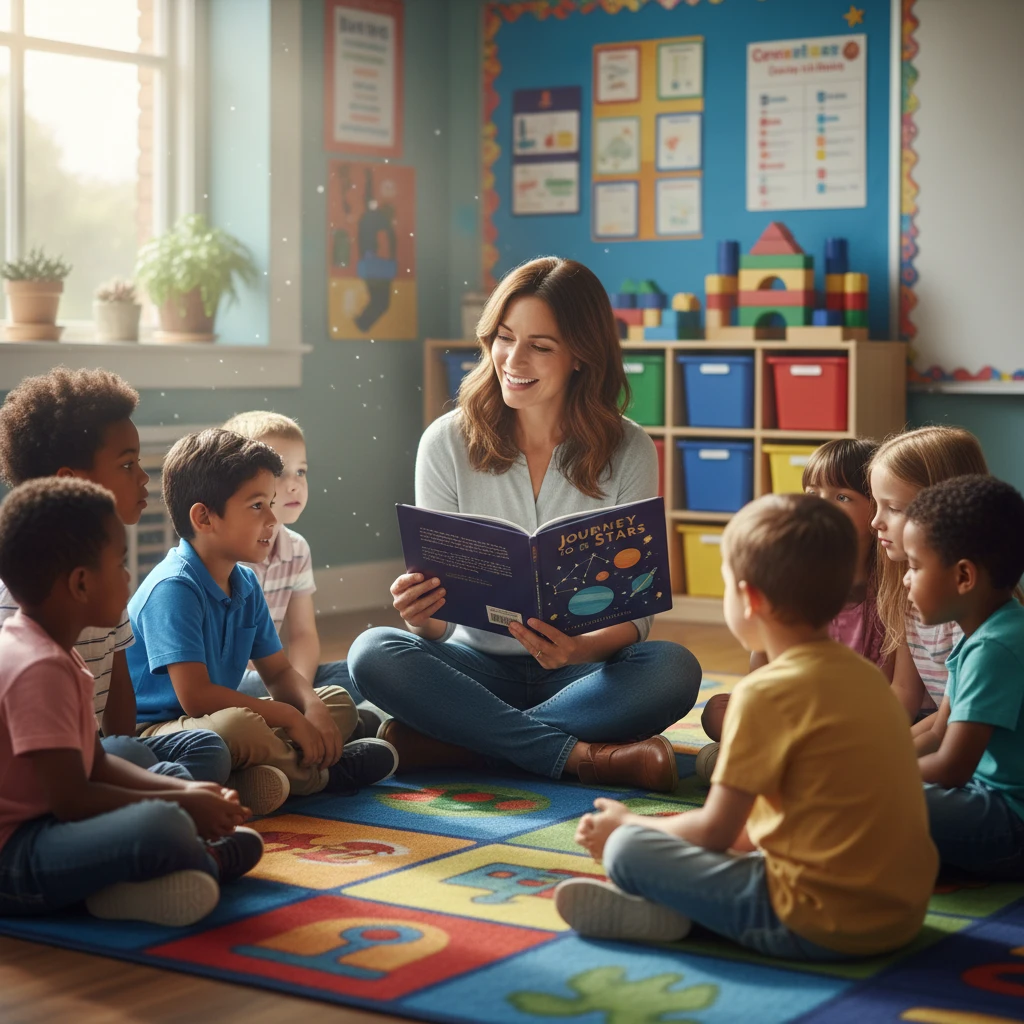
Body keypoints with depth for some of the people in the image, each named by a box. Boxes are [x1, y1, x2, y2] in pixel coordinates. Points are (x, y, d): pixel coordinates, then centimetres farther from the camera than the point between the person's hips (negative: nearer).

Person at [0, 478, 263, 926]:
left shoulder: (54, 653, 13)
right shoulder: (39, 669, -21)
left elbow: (96, 764, 17)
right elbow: (70, 799, -24)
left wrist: (185, 791, 2)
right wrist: (183, 804, -15)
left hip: (43, 829, 11)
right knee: (163, 827, -36)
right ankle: (209, 863, -5)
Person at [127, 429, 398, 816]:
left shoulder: (245, 585, 8)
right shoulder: (173, 588, -20)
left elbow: (279, 672, 14)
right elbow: (195, 696, -27)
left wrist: (313, 707, -10)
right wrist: (288, 717, -19)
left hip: (212, 719, 10)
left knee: (338, 703, 11)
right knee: (238, 727, -39)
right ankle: (319, 772, -8)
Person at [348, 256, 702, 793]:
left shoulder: (628, 451, -4)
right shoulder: (447, 442, -3)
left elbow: (636, 613, -7)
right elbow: (439, 617, -3)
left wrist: (583, 649, -30)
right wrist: (425, 618, -28)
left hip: (580, 672, 0)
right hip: (479, 665, 1)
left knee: (673, 670, -30)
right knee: (374, 653, -27)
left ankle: (449, 742, -25)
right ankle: (586, 757, -28)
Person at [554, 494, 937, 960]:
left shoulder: (767, 692, -13)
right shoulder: (866, 675, 10)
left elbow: (716, 830, -8)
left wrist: (627, 825, 9)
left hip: (821, 925, -8)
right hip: (902, 914, 8)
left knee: (627, 850, -2)